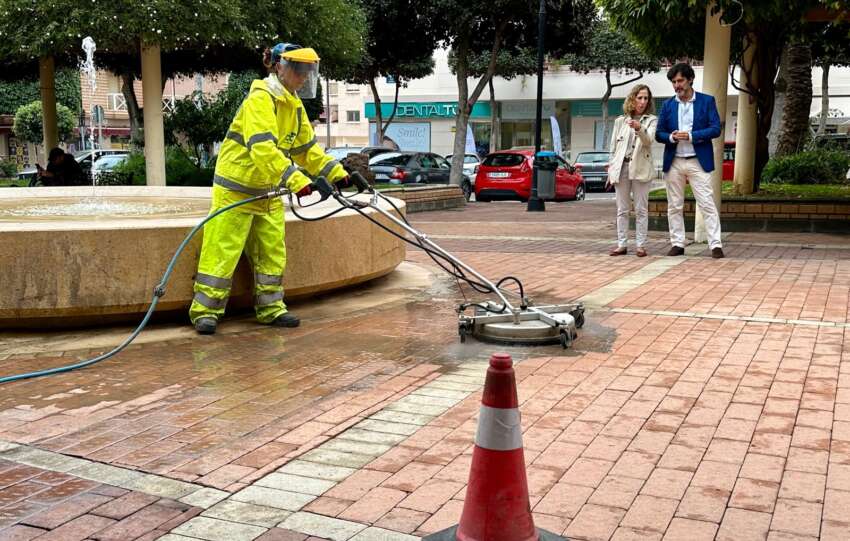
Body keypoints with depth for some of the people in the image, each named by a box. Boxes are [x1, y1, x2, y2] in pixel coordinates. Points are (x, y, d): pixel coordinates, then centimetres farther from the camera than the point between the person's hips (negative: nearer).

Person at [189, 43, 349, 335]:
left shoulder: (294, 105, 8)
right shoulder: (261, 99, -21)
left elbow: (307, 148, 14)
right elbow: (263, 147, -33)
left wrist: (336, 172, 4)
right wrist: (296, 180, -41)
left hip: (268, 191, 9)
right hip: (236, 187, -9)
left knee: (272, 251, 10)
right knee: (222, 250, -4)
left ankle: (271, 308, 20)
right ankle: (205, 310, 5)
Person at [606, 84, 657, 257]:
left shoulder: (651, 120, 5)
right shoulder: (620, 121, 12)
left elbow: (648, 141, -13)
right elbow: (613, 147, 12)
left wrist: (639, 128, -32)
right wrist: (610, 171, 7)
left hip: (640, 168, -2)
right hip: (621, 167, 3)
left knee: (641, 209, -1)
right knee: (622, 209, 5)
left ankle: (640, 245, 2)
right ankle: (622, 245, 9)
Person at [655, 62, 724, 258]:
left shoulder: (707, 101, 2)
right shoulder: (667, 105, 10)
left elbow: (716, 129, -5)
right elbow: (659, 134, 9)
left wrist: (691, 136, -17)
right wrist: (671, 137, -13)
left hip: (698, 161, -3)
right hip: (674, 162, 3)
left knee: (707, 204, -7)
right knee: (674, 206, 6)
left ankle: (716, 245, -6)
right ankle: (677, 244, 14)